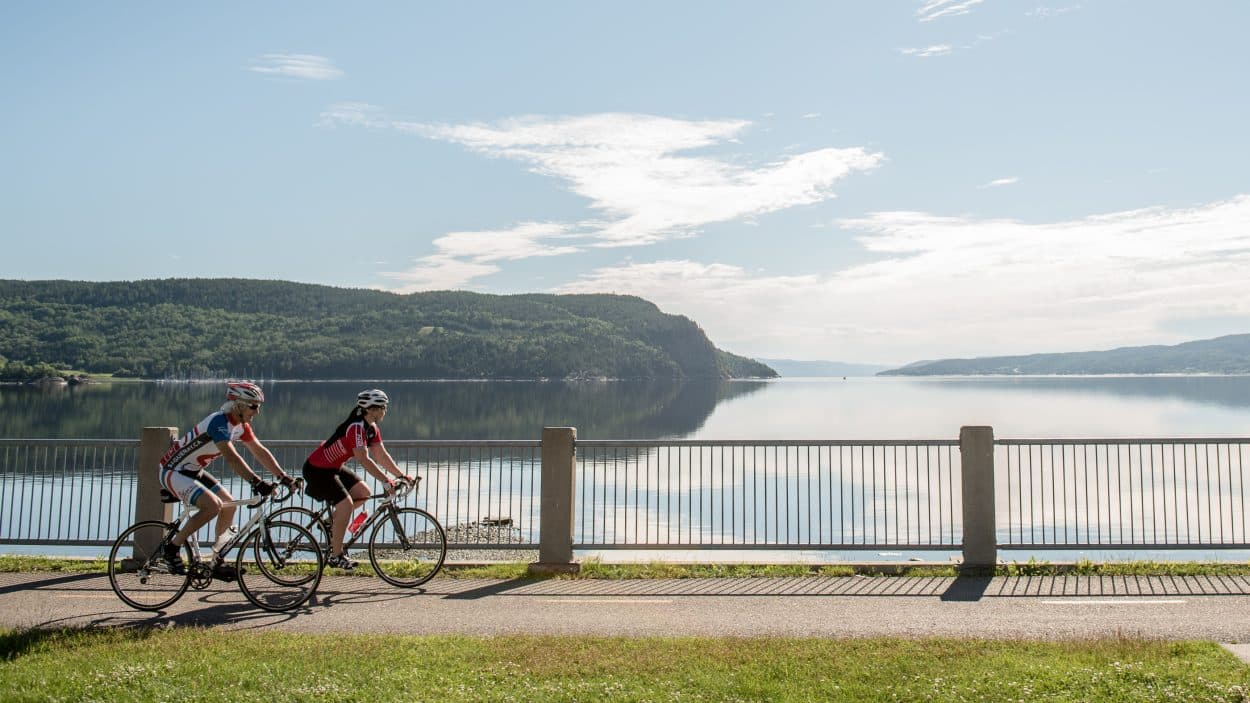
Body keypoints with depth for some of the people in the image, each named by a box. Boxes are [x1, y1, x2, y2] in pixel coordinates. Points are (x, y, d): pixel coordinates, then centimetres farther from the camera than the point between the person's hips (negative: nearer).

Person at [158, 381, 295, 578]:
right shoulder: (219, 422, -28)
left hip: (194, 471, 9)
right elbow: (231, 457, -38)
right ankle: (172, 548, -8)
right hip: (174, 471, -9)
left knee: (229, 504, 3)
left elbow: (259, 451, 2)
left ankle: (217, 563, 13)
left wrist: (283, 477, -6)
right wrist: (257, 482, -46)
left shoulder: (241, 425, 0)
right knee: (212, 505, -26)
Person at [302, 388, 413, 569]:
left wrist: (402, 475, -4)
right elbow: (364, 460, -34)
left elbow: (381, 455, 4)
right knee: (346, 504, -19)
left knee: (364, 493, 2)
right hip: (317, 469, -10)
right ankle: (336, 556, -10)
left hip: (334, 468, 10)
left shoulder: (372, 428, 2)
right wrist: (386, 481, -36)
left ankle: (334, 524, 16)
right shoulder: (356, 427, -27)